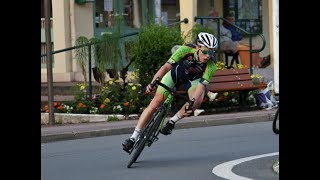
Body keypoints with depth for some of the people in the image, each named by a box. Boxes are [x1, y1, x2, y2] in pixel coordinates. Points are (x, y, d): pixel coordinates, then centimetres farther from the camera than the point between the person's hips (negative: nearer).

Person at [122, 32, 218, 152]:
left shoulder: (210, 67, -32)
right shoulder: (185, 50, -34)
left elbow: (201, 87, -37)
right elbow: (166, 67, -37)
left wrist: (192, 103, -53)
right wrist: (153, 82, -51)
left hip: (193, 79, 1)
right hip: (175, 73, -1)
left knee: (197, 101, -31)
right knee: (156, 102, -13)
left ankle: (172, 121, -6)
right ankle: (133, 138, -7)